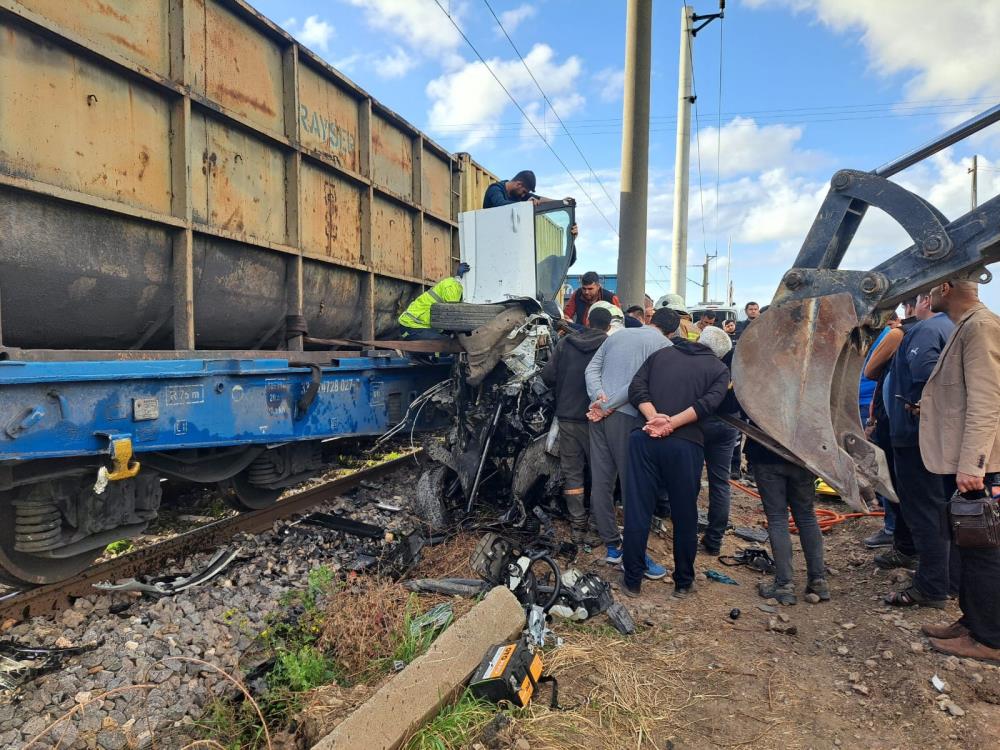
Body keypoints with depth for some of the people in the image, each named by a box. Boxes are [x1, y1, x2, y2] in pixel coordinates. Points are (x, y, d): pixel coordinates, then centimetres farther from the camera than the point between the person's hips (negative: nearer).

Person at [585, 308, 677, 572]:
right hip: (627, 416, -6)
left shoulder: (617, 335, 19)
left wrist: (598, 395, -5)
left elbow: (592, 368, 9)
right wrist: (609, 406, -11)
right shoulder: (664, 345, 1)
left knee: (601, 482, 8)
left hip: (597, 413, 6)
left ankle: (612, 545, 17)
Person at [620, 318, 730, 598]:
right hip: (685, 444, -1)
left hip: (645, 438, 2)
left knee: (637, 510, 8)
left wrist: (655, 418, -8)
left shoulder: (660, 354, 19)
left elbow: (636, 388, 3)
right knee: (685, 515, 13)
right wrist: (671, 424, -12)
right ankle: (684, 582, 26)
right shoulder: (720, 369, 13)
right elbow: (708, 403, -7)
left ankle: (632, 580, 16)